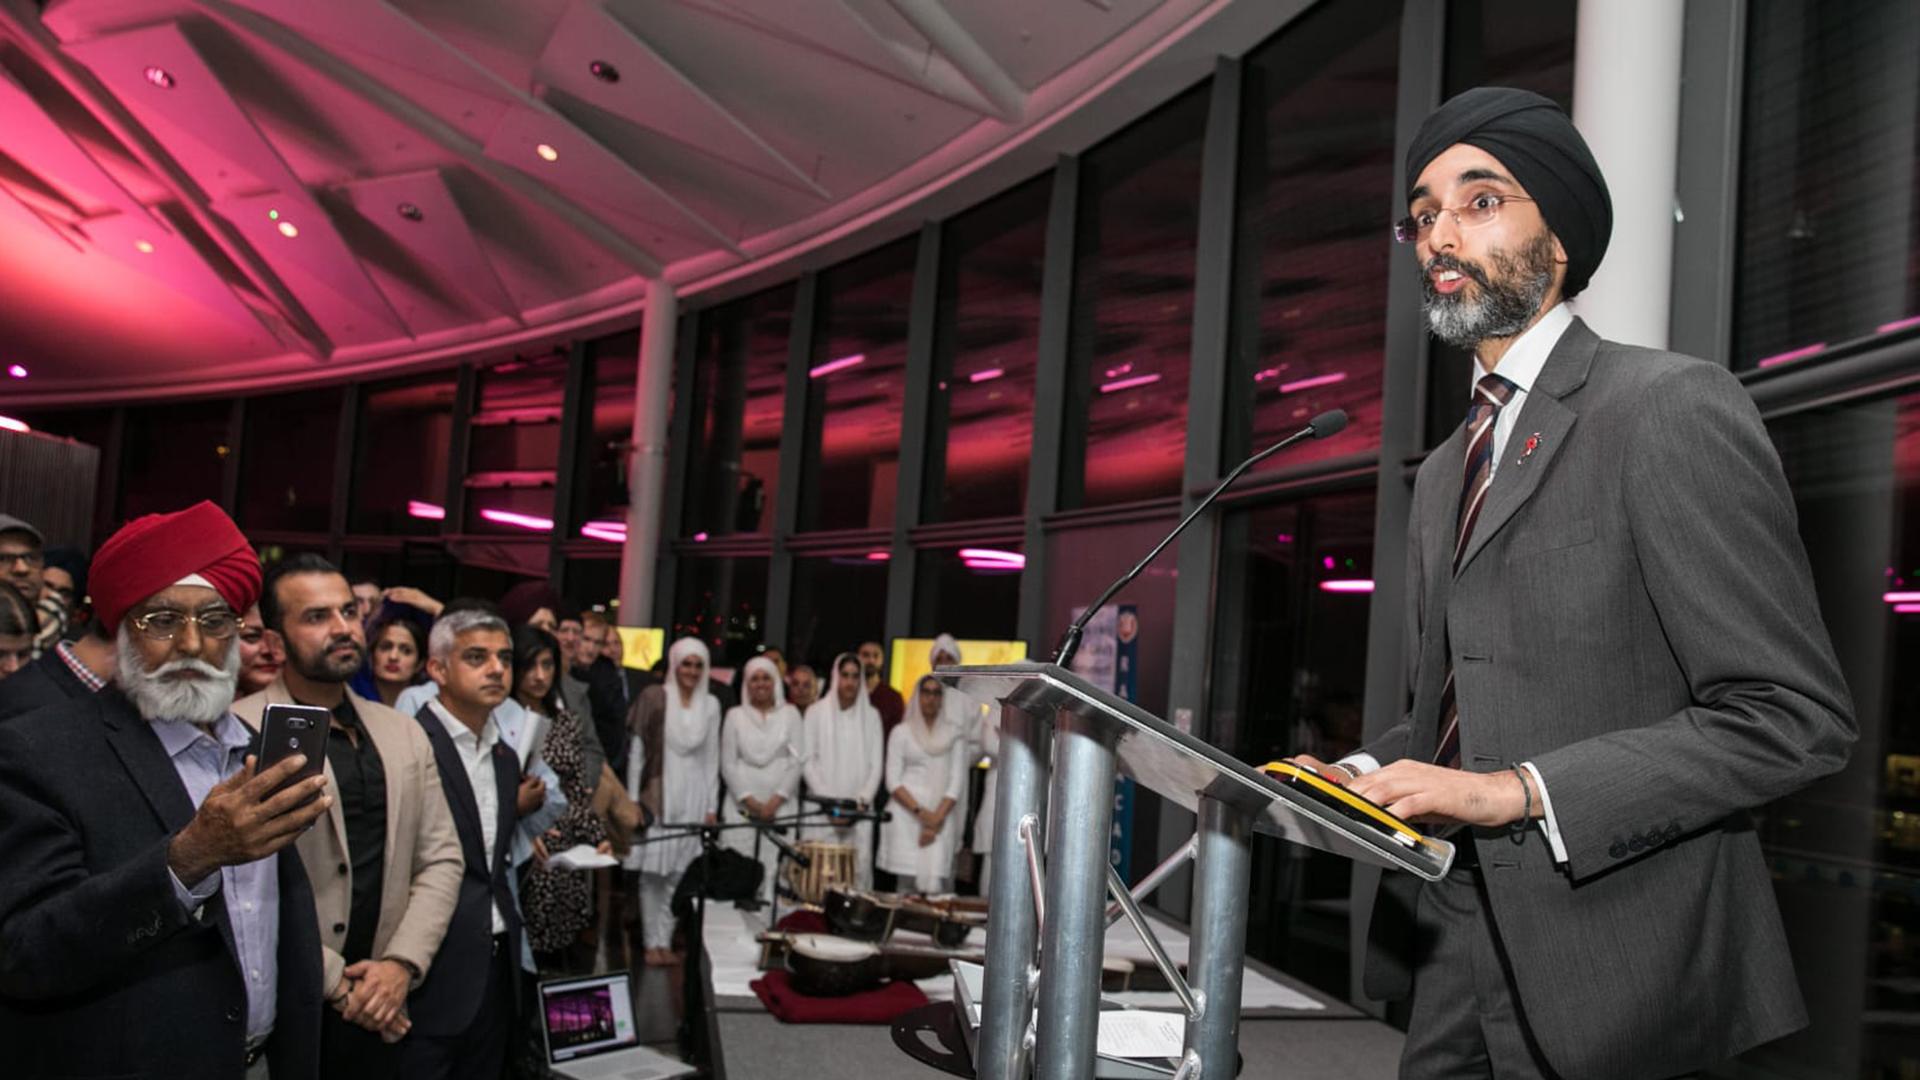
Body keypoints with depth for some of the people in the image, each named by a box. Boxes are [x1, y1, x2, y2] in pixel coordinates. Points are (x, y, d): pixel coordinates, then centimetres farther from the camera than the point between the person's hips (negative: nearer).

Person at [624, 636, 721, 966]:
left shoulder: (711, 705, 7)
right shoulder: (654, 698, -1)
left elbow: (712, 758, 9)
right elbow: (637, 751, 0)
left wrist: (711, 806, 6)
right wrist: (632, 799, -4)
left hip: (693, 799, 2)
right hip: (657, 795, -2)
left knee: (678, 872, 1)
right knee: (652, 872, -1)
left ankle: (665, 941, 9)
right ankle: (652, 941, 7)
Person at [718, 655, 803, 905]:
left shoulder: (790, 714, 10)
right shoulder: (735, 715, 11)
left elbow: (796, 762, 4)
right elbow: (728, 764, 6)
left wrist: (775, 801, -6)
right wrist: (750, 801, -4)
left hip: (779, 807, 0)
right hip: (741, 807, 0)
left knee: (773, 871, -9)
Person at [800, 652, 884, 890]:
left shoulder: (871, 715, 9)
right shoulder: (816, 712, 4)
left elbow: (876, 764, 7)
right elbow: (807, 761, 0)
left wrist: (861, 801, -5)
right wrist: (830, 802, -7)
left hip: (858, 811, 1)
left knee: (859, 866, -8)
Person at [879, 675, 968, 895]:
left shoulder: (955, 734, 11)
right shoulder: (901, 732, 10)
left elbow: (958, 781, 6)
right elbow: (893, 780, 4)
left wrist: (937, 819, -6)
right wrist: (920, 812, -9)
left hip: (942, 817, 0)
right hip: (907, 815, 0)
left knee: (937, 883, -13)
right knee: (907, 885, -7)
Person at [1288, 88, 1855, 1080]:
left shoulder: (1671, 406, -10)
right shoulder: (1445, 472, 15)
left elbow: (1792, 716, -16)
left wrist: (1519, 791, -22)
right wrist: (1366, 773, 0)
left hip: (1609, 965, -7)